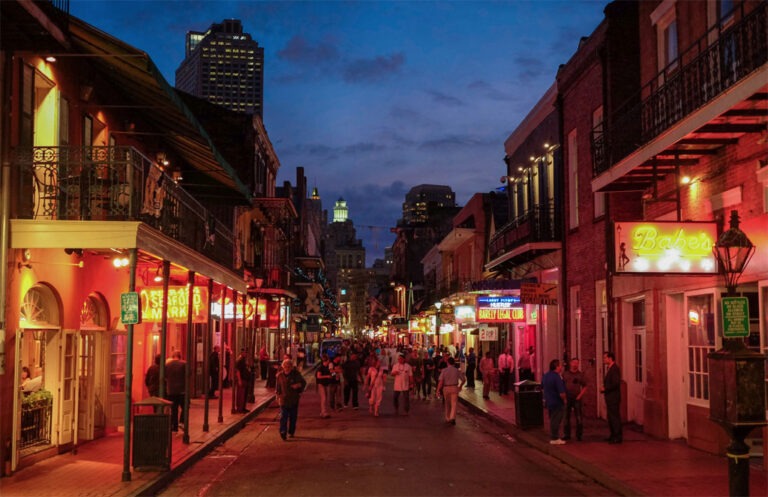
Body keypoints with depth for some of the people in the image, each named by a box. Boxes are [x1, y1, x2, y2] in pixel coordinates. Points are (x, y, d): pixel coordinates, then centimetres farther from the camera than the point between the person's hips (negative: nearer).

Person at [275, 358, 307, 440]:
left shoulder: (296, 374, -1)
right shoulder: (280, 375, 2)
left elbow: (304, 382, 5)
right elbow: (277, 387, 9)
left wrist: (298, 385, -16)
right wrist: (278, 396, 1)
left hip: (294, 399, 1)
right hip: (283, 399, -1)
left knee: (293, 417, 9)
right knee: (283, 416, -13)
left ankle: (291, 432, 22)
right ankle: (283, 432, -20)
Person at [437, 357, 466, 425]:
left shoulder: (444, 370, -4)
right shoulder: (457, 371, 0)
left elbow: (440, 381, -12)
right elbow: (464, 379, 3)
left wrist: (438, 390, -7)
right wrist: (460, 386, 18)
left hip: (446, 388, 1)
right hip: (454, 388, -1)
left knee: (447, 404, 18)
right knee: (454, 404, -2)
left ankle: (447, 419, 27)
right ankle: (452, 418, -21)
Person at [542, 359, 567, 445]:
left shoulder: (545, 376, 3)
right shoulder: (557, 377, -24)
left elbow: (542, 388, 17)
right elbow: (562, 393, -27)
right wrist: (564, 399, -9)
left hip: (548, 401, 8)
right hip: (557, 403, -8)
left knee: (552, 420, 19)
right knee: (556, 421, 2)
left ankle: (552, 437, 27)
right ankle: (555, 439, 8)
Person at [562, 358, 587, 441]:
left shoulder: (580, 375, 6)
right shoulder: (565, 373, 6)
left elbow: (584, 387, 9)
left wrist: (579, 396, -4)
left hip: (576, 398, 0)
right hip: (567, 398, 1)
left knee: (579, 417, -3)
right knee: (566, 417, 4)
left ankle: (578, 435, 6)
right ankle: (567, 435, 13)